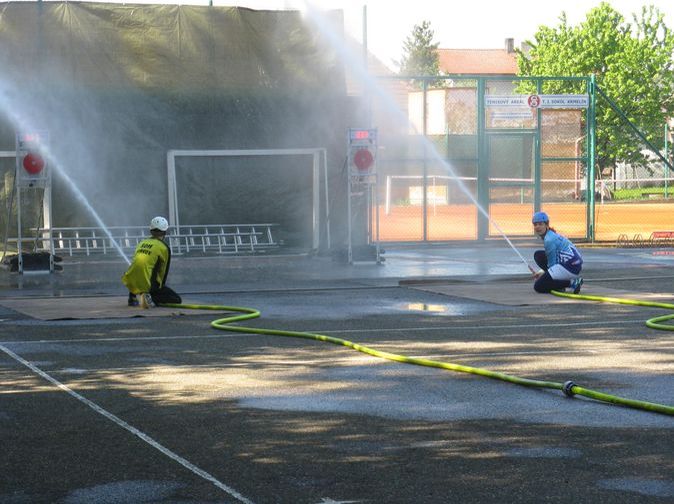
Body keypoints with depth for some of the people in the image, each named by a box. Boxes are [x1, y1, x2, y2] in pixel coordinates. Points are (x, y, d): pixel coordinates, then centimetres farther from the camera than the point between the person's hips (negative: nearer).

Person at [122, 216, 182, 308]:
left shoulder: (142, 243, 18)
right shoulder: (164, 247, 2)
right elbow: (163, 271, 7)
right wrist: (160, 288, 23)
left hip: (130, 283, 6)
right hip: (148, 284, -6)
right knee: (177, 300, 3)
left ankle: (132, 298, 26)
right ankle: (153, 298, -17)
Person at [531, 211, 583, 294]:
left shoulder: (549, 240, -14)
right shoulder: (553, 235, 17)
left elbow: (552, 264, -9)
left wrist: (543, 273, 7)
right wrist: (542, 272, 21)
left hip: (570, 268, -10)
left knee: (538, 287, -6)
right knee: (538, 255, 17)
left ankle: (572, 283, -11)